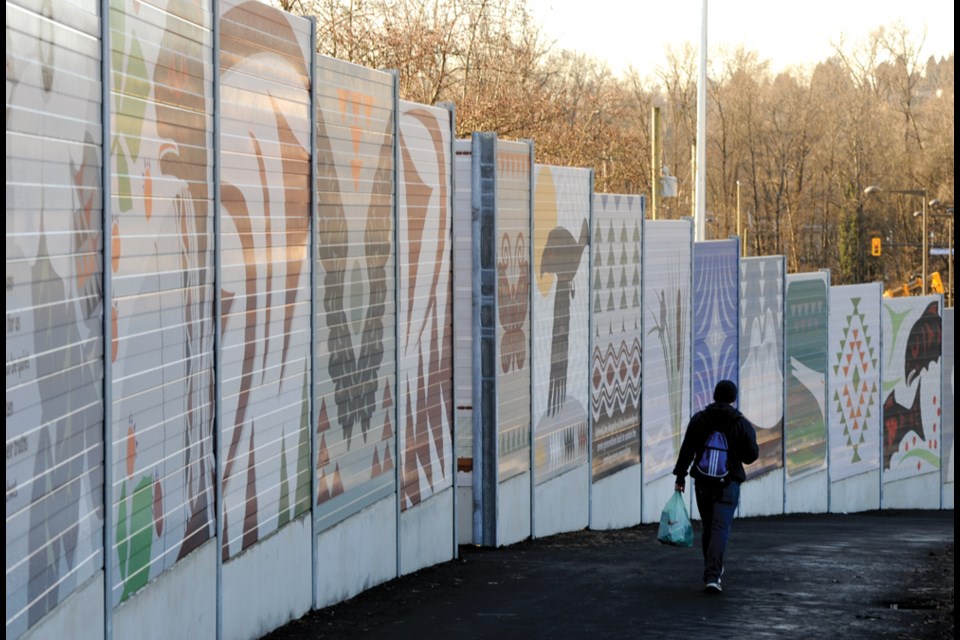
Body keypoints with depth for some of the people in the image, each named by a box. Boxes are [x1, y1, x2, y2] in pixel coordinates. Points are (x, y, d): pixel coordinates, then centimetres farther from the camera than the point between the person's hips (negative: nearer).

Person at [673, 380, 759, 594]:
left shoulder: (699, 419, 1)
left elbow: (686, 450, -2)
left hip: (703, 482, 3)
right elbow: (751, 455, -5)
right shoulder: (741, 424, -5)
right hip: (728, 484, -2)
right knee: (720, 529, -7)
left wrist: (680, 476, 4)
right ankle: (712, 576, -20)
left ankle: (713, 570, 28)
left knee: (708, 527, 17)